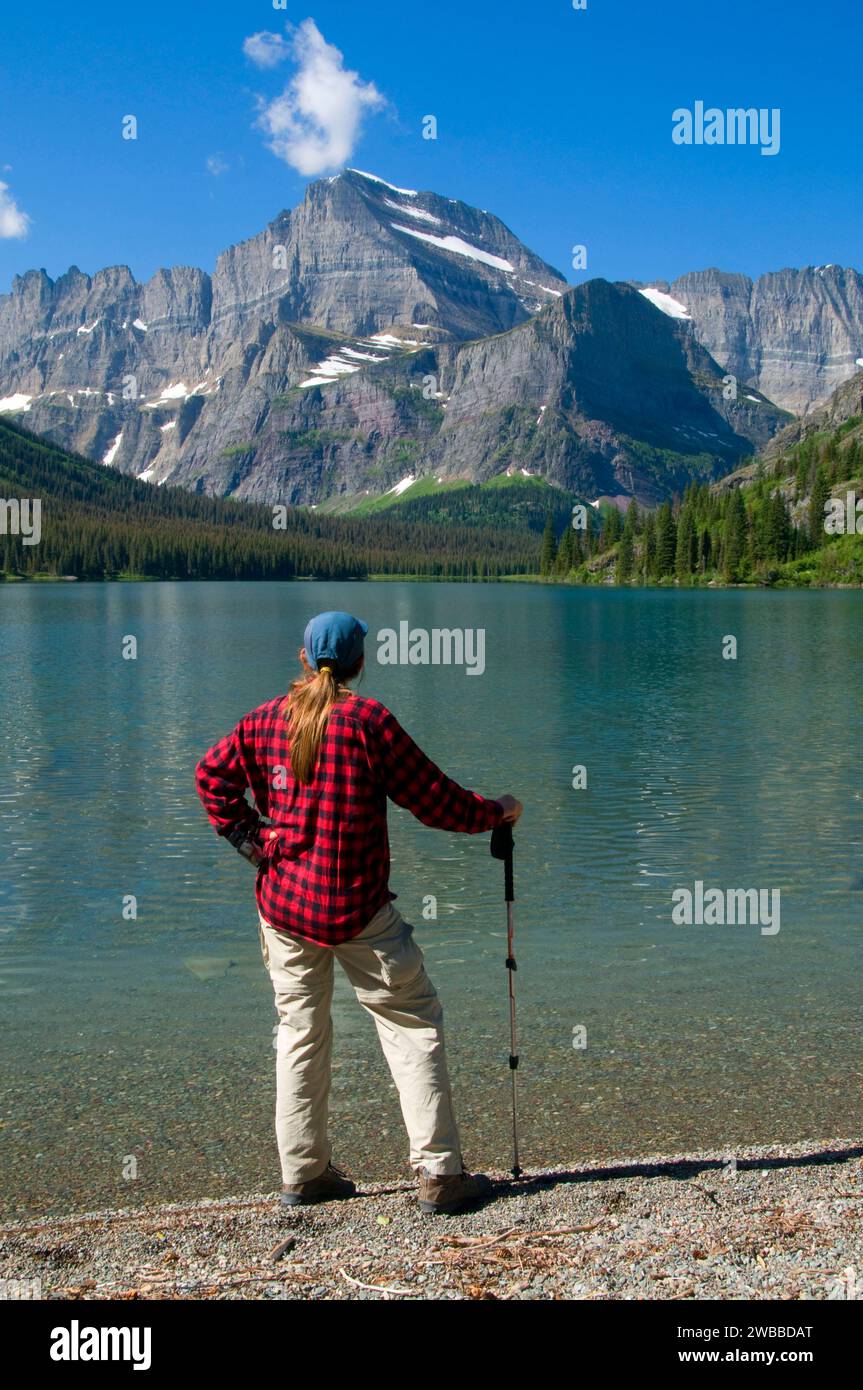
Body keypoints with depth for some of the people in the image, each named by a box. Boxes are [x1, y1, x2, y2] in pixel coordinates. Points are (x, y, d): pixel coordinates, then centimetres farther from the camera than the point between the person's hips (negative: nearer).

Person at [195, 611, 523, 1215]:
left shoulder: (266, 719, 4)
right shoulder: (368, 719, -11)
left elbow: (213, 773, 10)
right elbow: (432, 798, -9)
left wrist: (249, 836, 9)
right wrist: (497, 812, 6)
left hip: (283, 903, 5)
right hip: (356, 908, -5)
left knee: (301, 1033, 15)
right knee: (414, 1025, 4)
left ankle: (304, 1173, 20)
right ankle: (440, 1173, 2)